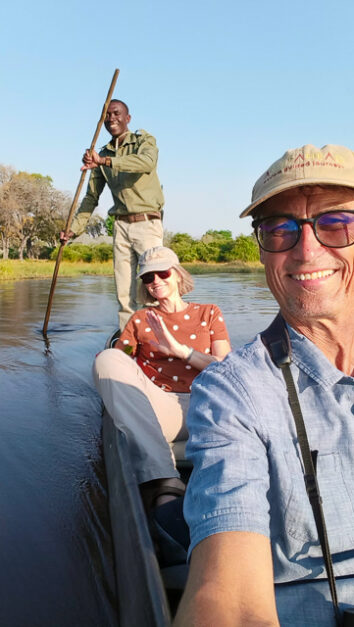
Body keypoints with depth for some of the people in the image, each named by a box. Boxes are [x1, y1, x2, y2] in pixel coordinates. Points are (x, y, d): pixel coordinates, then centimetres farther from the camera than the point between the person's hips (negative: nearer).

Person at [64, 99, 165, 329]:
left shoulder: (144, 141, 1)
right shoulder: (102, 155, 15)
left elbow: (148, 162, -24)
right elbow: (92, 197, 18)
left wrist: (104, 161, -32)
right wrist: (74, 228, 9)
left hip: (147, 222, -4)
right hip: (121, 225, 5)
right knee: (124, 291, 2)